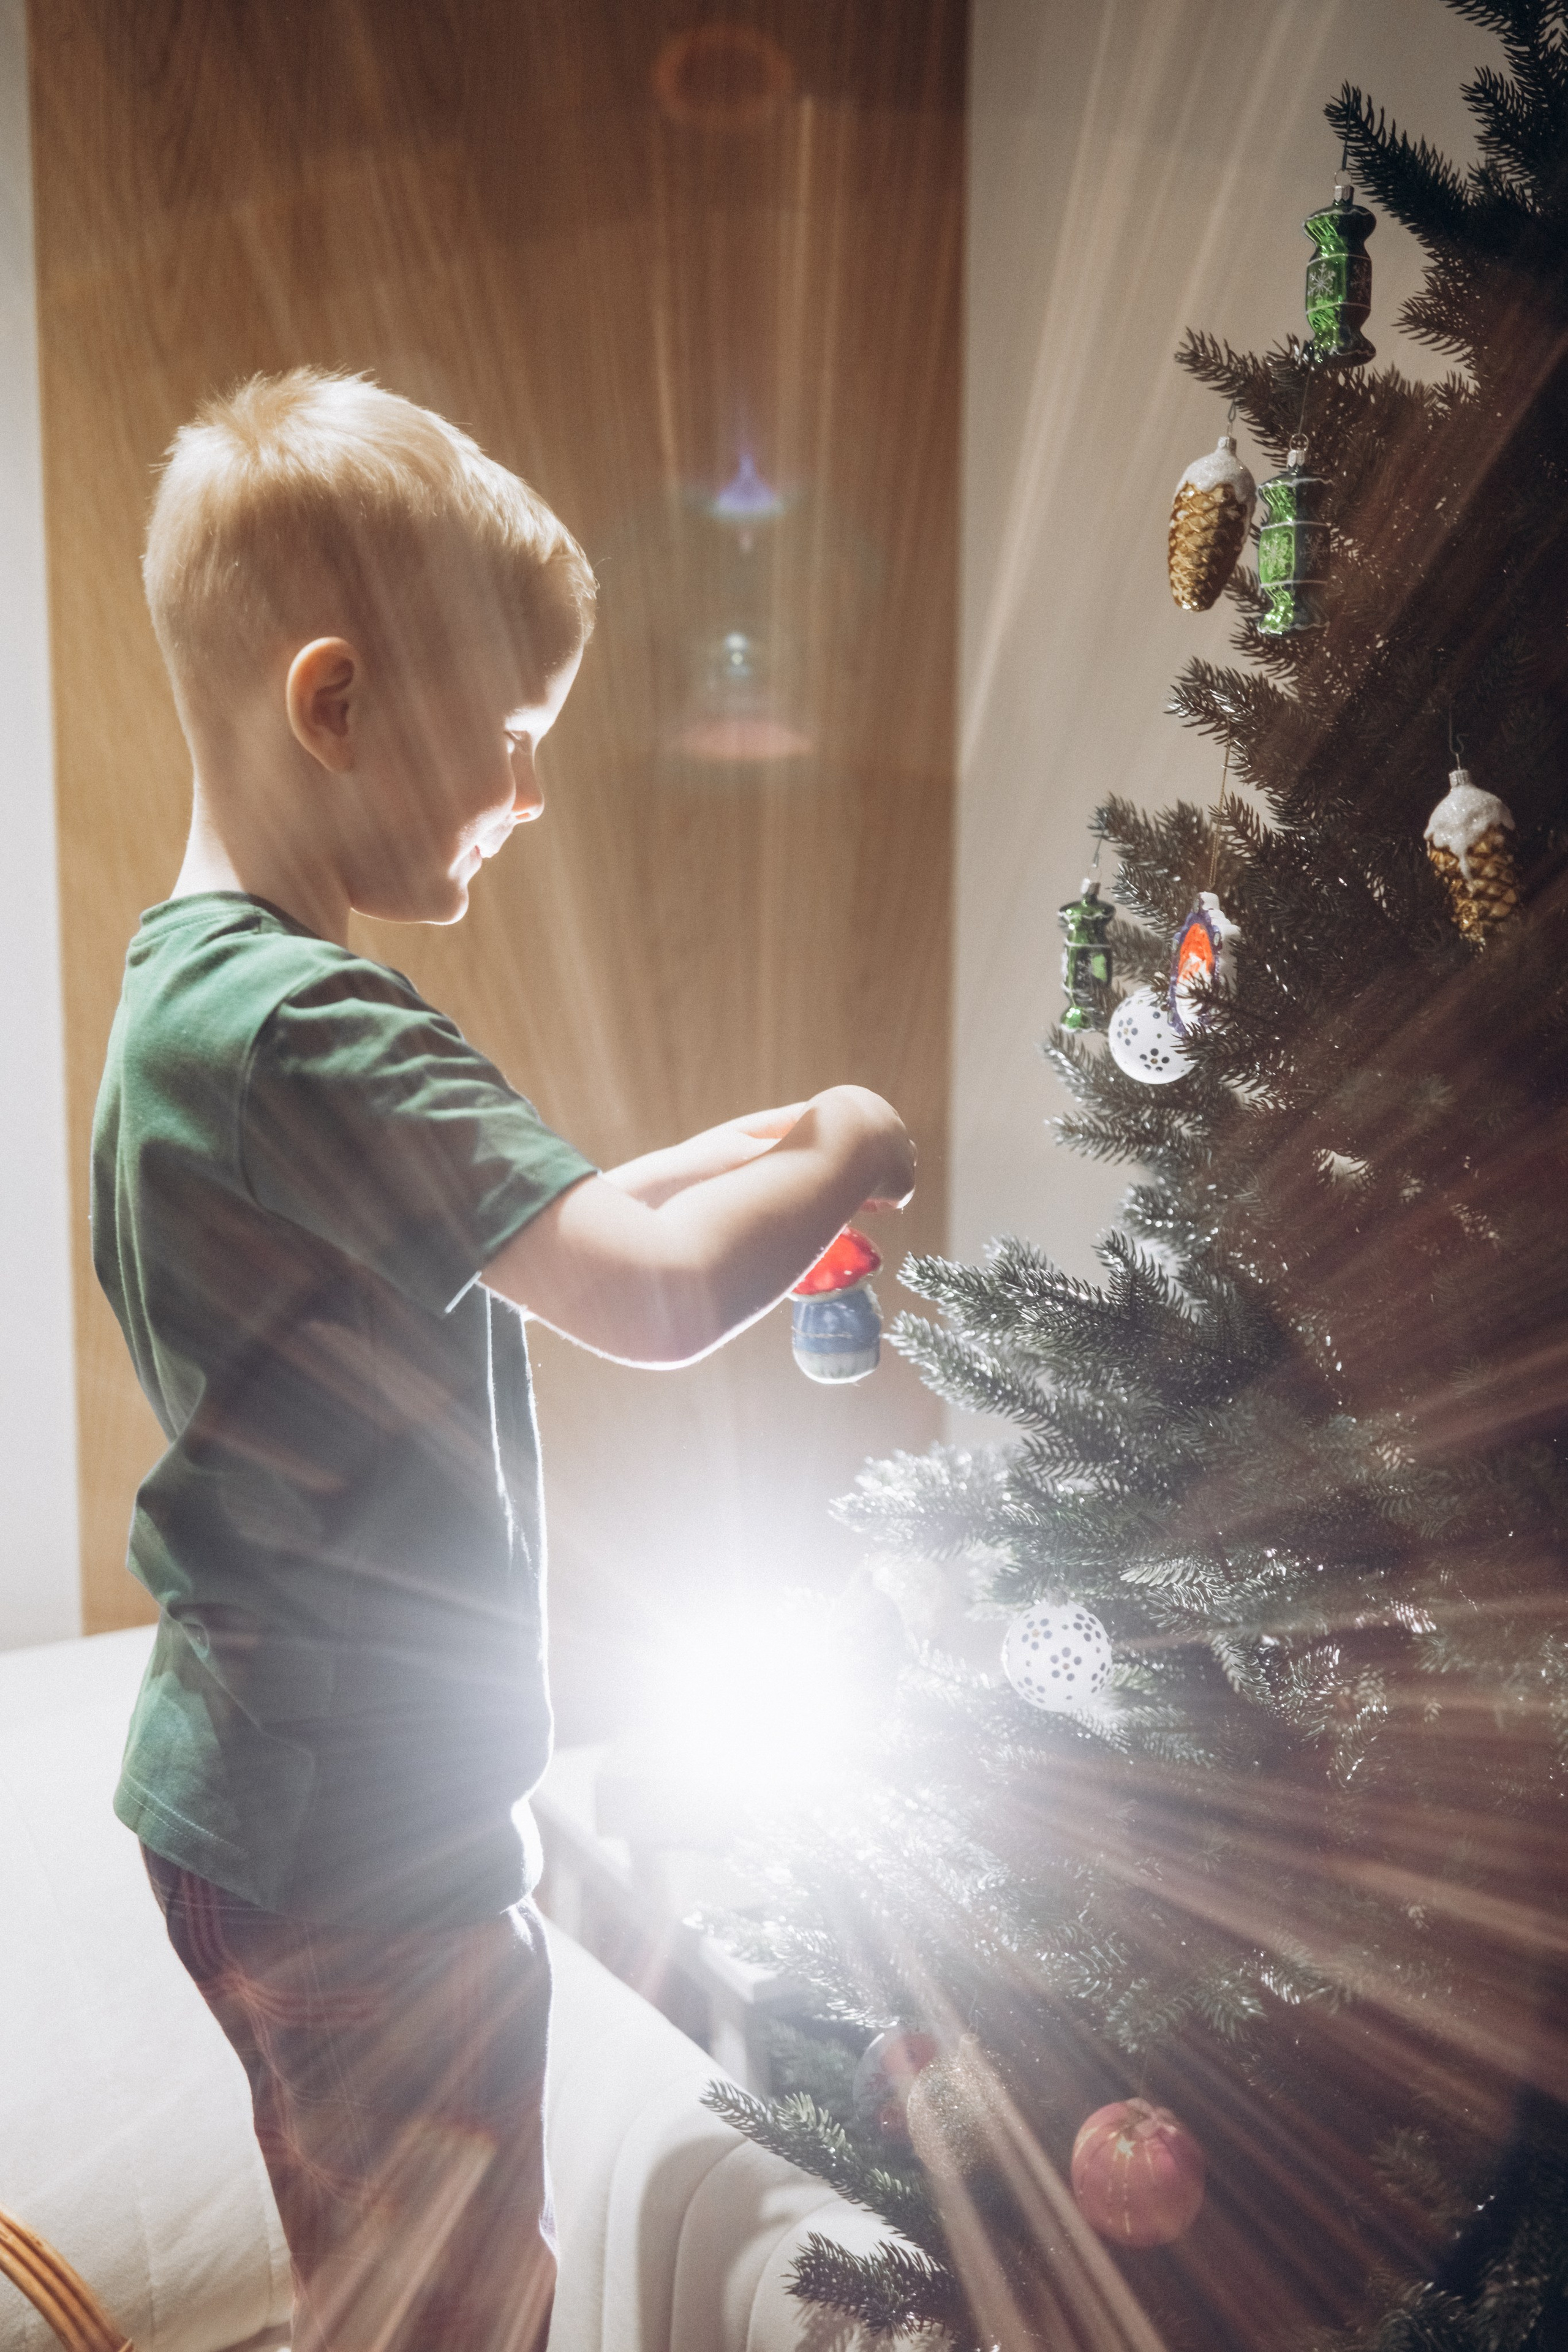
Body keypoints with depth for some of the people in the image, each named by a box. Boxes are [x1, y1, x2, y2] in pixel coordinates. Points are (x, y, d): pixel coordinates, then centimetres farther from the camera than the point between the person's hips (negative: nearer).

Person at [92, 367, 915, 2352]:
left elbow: (529, 1225, 12)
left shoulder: (198, 986, 7)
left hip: (274, 1792, 10)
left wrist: (762, 1143, 3)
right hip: (359, 1828, -9)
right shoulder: (298, 1027, -26)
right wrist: (848, 1152, -13)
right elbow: (650, 1299, -31)